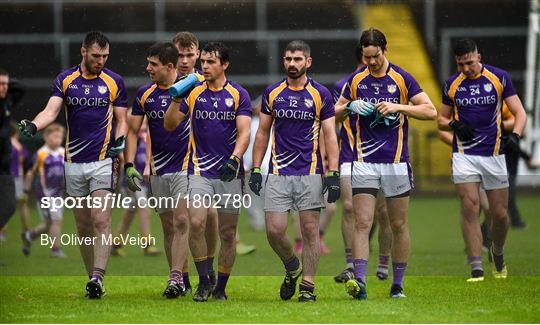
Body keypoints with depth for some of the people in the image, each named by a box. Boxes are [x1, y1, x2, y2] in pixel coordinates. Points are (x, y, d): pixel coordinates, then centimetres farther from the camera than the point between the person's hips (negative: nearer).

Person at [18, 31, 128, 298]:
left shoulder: (114, 82, 3)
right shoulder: (65, 80, 4)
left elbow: (121, 119, 8)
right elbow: (51, 111, -7)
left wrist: (119, 141, -12)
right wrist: (32, 126, -28)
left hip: (103, 161, -2)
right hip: (74, 162, 2)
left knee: (101, 220, -14)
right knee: (83, 224, 6)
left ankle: (98, 277, -21)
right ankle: (91, 278, 14)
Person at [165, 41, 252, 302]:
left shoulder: (238, 95, 0)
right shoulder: (193, 92, 6)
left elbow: (244, 132, -7)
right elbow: (170, 125, 7)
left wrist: (235, 159, -24)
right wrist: (176, 99, -10)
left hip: (230, 173, -1)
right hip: (200, 171, 1)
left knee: (228, 233, 3)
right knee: (196, 223, -17)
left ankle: (220, 288, 16)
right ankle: (203, 281, -4)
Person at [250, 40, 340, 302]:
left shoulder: (320, 94, 0)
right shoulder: (272, 93, 7)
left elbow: (329, 135, 1)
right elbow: (262, 132, 13)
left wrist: (333, 173, -7)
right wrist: (255, 169, 7)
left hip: (310, 172, -2)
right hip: (278, 173, 2)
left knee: (310, 230, -1)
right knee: (274, 230, -5)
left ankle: (307, 286, 8)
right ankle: (292, 268, 23)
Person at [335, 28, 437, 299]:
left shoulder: (402, 79, -2)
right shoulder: (356, 80, 5)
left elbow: (430, 111, -5)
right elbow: (335, 112, 15)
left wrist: (398, 107, -17)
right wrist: (351, 107, -6)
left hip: (396, 162, -1)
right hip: (364, 162, 1)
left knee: (398, 225, 5)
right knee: (362, 223, -9)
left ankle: (398, 284, 15)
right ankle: (359, 282, -16)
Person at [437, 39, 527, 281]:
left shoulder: (499, 78, -1)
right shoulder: (452, 84, 5)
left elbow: (519, 112, -1)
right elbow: (441, 119, 15)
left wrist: (514, 136, -20)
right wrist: (454, 125, -8)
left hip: (494, 154, 0)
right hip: (464, 154, 0)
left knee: (500, 214, 1)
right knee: (470, 207, -12)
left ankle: (497, 252, 32)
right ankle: (476, 268, -11)